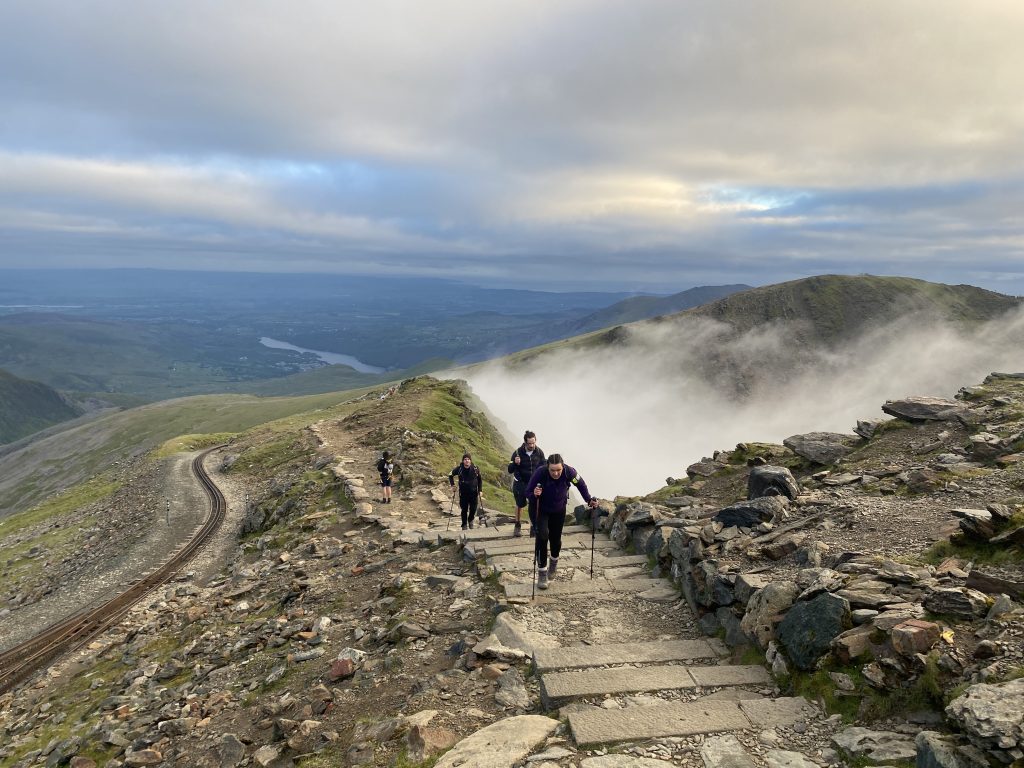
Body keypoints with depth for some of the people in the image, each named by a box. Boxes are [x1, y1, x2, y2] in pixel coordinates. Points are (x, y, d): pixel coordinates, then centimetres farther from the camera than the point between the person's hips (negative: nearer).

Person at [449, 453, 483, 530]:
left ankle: (470, 520, 33)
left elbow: (479, 480, 6)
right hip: (463, 493, -1)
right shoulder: (459, 469, -7)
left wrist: (480, 490, 2)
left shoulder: (475, 468, -5)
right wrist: (452, 484, 1)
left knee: (473, 509, 3)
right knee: (464, 510, 4)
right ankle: (464, 525, 20)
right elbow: (450, 475, 11)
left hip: (474, 493, 1)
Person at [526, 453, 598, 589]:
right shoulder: (540, 473, -34)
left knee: (556, 538, 13)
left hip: (559, 510, 2)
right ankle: (542, 572, -6)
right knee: (542, 536, -19)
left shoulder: (569, 472, -28)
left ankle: (554, 562, 45)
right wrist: (534, 494, -44)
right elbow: (528, 491, -22)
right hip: (542, 510, -2)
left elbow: (580, 484, -6)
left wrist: (589, 500, -11)